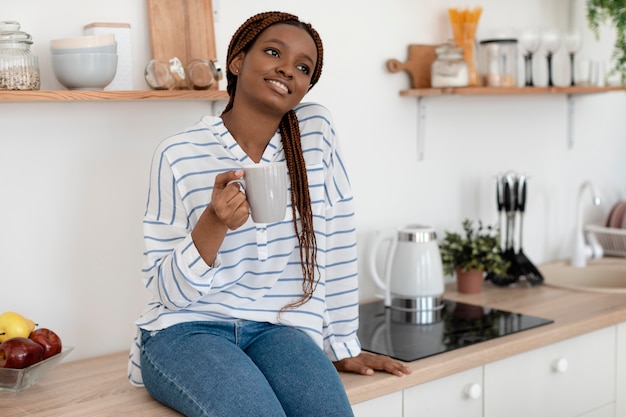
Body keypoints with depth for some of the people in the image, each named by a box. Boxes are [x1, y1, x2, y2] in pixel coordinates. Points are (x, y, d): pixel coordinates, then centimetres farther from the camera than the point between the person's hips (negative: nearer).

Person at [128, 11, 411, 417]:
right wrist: (215, 224, -23)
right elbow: (167, 291, -6)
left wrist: (343, 347, 7)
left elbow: (338, 245, 5)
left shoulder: (316, 131, 2)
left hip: (276, 332, 2)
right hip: (186, 330, -2)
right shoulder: (179, 155, -5)